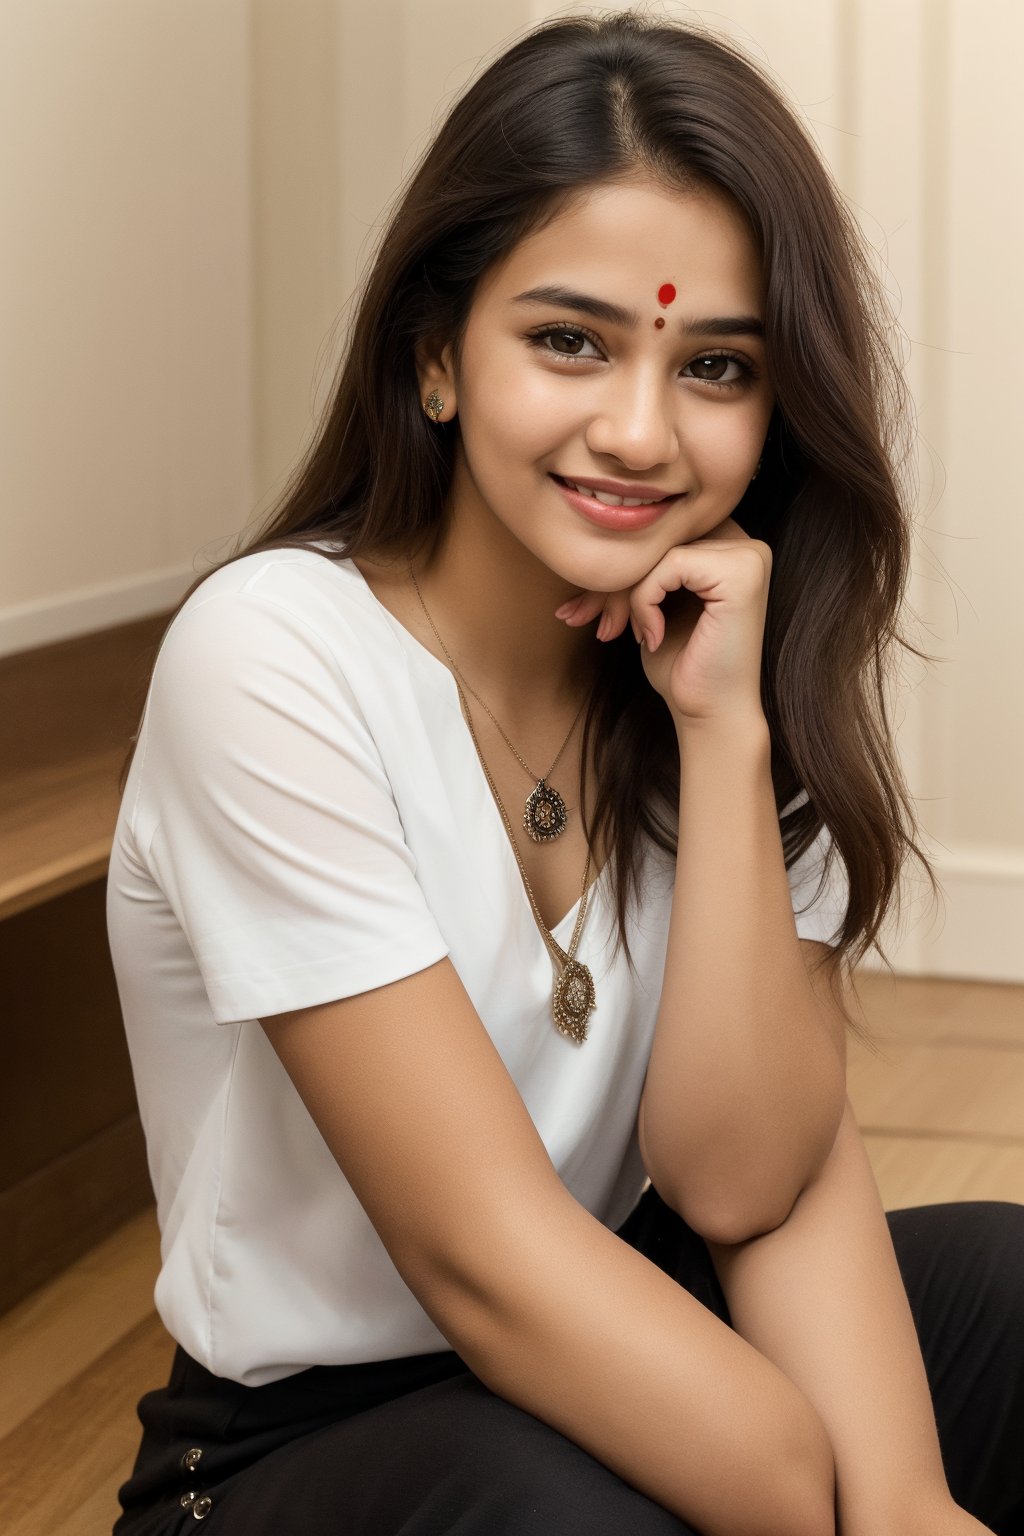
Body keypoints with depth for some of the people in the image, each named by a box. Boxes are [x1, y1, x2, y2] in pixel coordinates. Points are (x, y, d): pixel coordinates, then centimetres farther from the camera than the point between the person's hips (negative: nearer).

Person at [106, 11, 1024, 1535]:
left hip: (599, 1365, 5)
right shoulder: (273, 659, -19)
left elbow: (745, 1181, -15)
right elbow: (481, 1254, -24)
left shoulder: (720, 663, -2)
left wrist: (727, 727, -26)